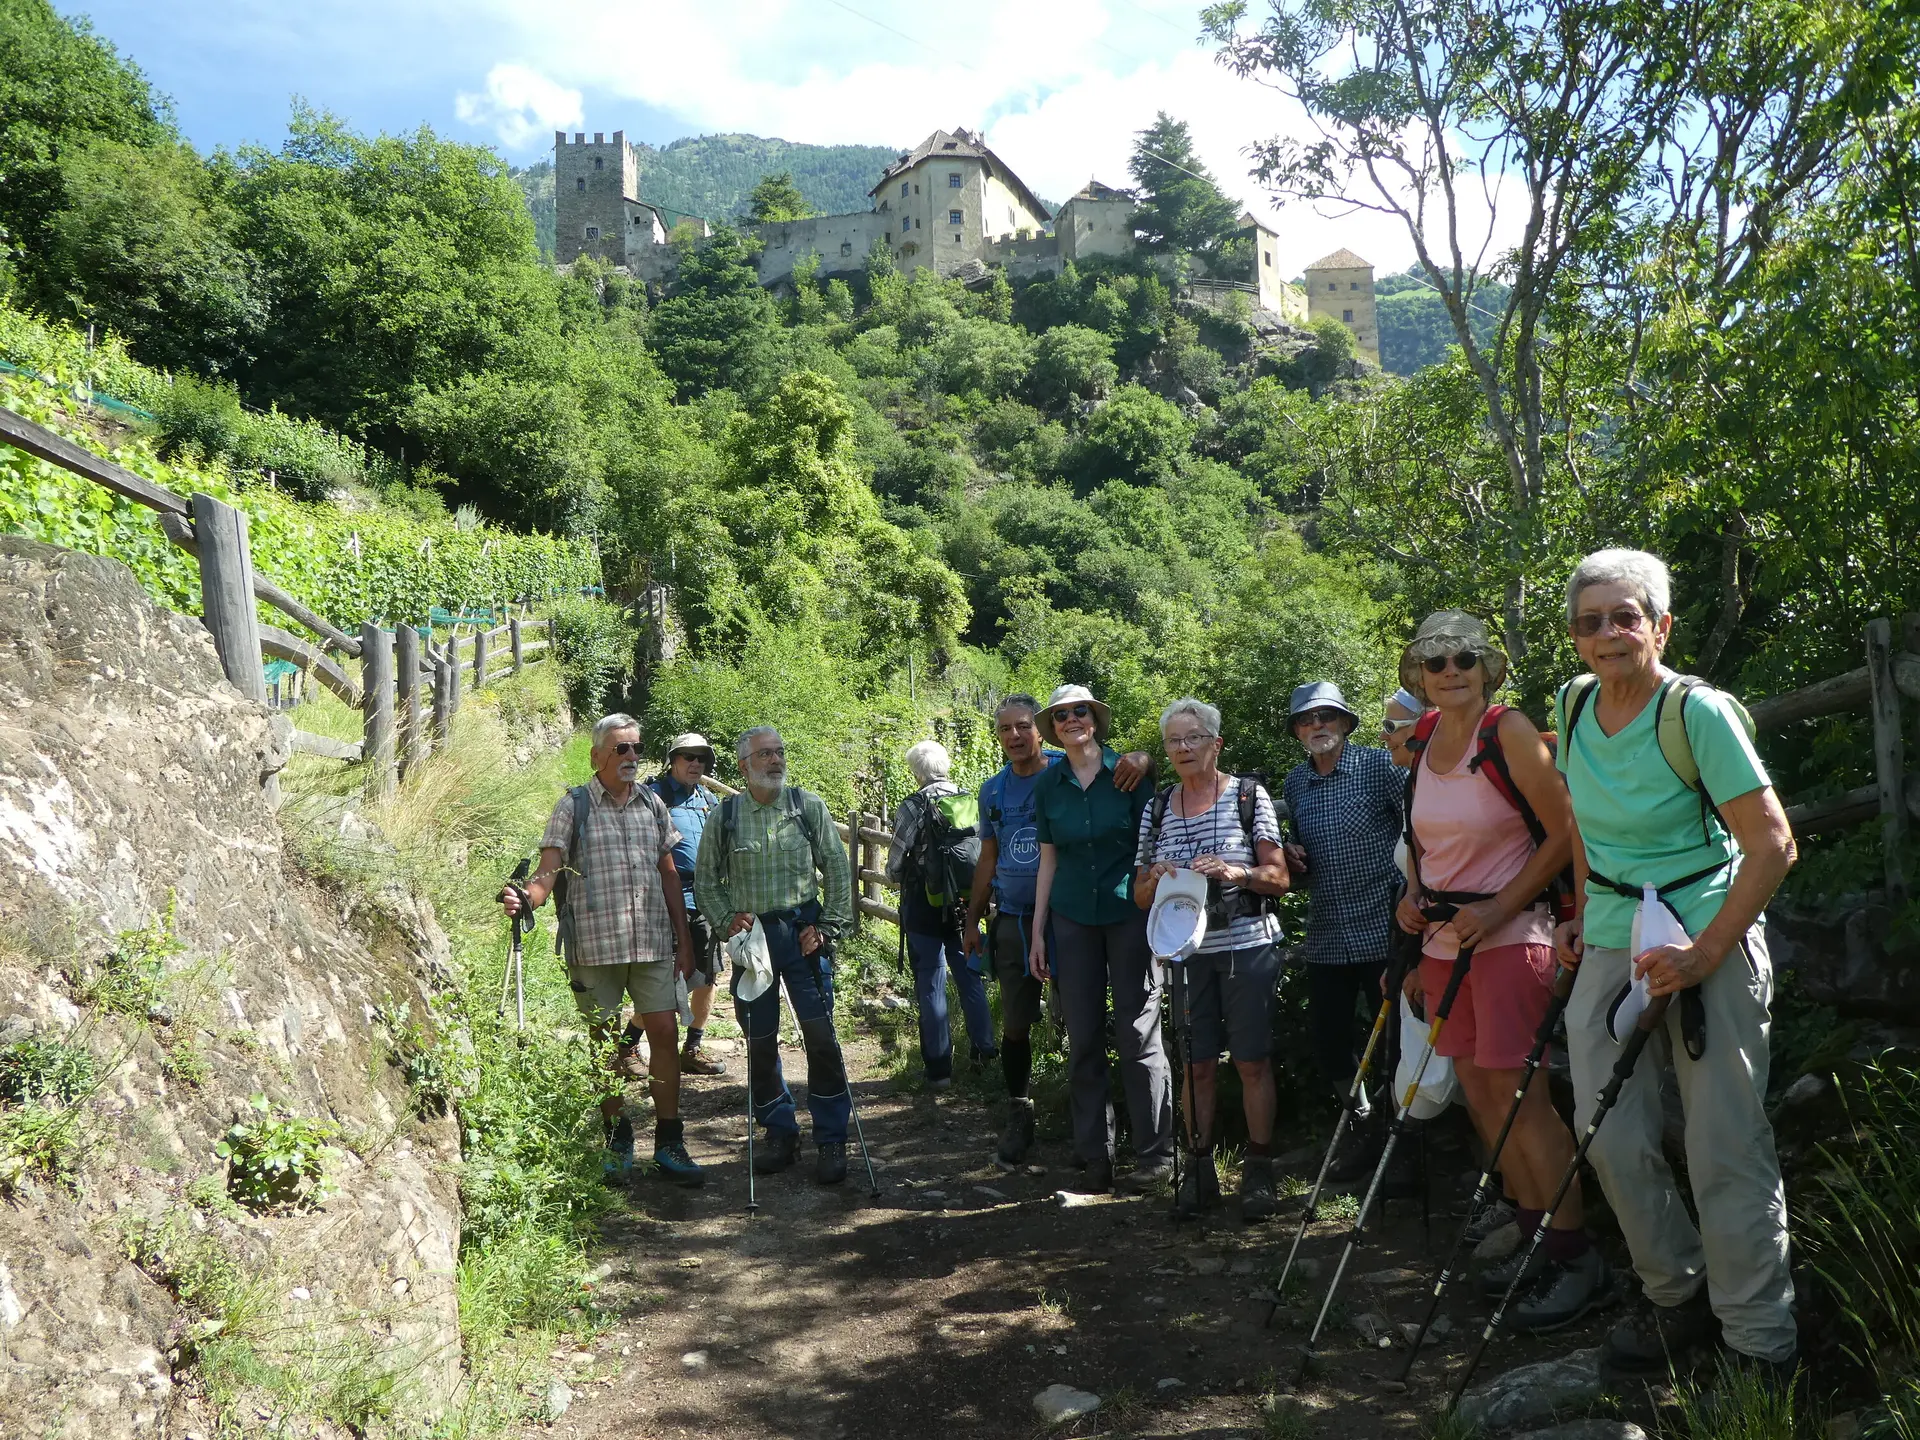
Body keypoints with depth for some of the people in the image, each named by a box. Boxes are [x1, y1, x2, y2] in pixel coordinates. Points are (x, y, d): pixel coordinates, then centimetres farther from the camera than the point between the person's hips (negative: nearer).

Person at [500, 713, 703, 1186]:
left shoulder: (652, 803, 11)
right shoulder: (573, 806, 1)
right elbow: (549, 868, -6)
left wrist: (684, 941, 12)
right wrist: (526, 897, -29)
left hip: (653, 941, 3)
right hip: (595, 944, -2)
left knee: (665, 1032, -2)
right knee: (604, 1041, 7)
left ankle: (669, 1145, 8)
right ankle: (617, 1143, 22)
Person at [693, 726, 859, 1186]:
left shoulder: (809, 806, 2)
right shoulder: (725, 815, 3)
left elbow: (837, 869, 4)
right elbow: (705, 880, 10)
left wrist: (828, 926, -3)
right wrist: (727, 920, -5)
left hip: (803, 934, -1)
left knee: (821, 1036, -4)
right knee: (760, 1042, 8)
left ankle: (831, 1140, 7)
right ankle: (780, 1134, 23)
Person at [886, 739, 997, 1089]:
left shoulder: (912, 808, -11)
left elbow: (895, 865, -8)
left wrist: (896, 877, 14)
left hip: (924, 906, -4)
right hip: (964, 904, 4)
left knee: (931, 985, 4)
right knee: (970, 978, 17)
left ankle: (939, 1068, 8)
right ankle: (985, 1050, 24)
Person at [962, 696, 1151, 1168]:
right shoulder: (993, 790, 9)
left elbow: (1140, 763, -10)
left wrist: (1139, 760, -34)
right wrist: (972, 920, 16)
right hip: (1012, 922, 4)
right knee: (1015, 1026, 7)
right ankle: (1019, 1115, 21)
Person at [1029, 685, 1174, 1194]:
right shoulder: (1048, 786, 6)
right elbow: (1048, 860, 10)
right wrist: (1038, 930, 9)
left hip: (1129, 913, -3)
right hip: (1073, 918, 3)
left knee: (1138, 1034, -2)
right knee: (1082, 1039, 4)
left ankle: (1154, 1154, 10)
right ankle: (1096, 1159, 14)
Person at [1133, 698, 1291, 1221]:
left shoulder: (1249, 795, 0)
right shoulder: (1157, 808, 9)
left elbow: (1279, 878, -1)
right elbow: (1141, 896, 11)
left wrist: (1236, 872, -19)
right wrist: (1157, 879, -12)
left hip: (1248, 946, -3)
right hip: (1188, 952, 3)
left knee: (1253, 1061, 0)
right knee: (1197, 1065, 6)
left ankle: (1258, 1171, 12)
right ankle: (1200, 1171, 18)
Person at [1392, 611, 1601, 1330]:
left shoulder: (1510, 731, -13)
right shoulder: (1423, 738, 8)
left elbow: (1566, 833, -13)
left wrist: (1497, 910, -16)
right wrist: (1414, 892, 6)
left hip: (1508, 934, -7)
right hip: (1443, 939, 7)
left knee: (1518, 1094, -7)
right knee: (1479, 1094, 11)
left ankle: (1578, 1259, 7)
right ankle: (1535, 1238, 26)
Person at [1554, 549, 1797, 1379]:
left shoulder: (1698, 712, -14)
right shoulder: (1573, 706, 4)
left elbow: (1773, 844, -16)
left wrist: (1705, 954, -20)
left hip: (1708, 943, -6)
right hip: (1610, 948, 6)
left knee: (1725, 1151, -2)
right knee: (1611, 1139, 5)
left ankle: (1762, 1349, 13)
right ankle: (1678, 1299, 28)